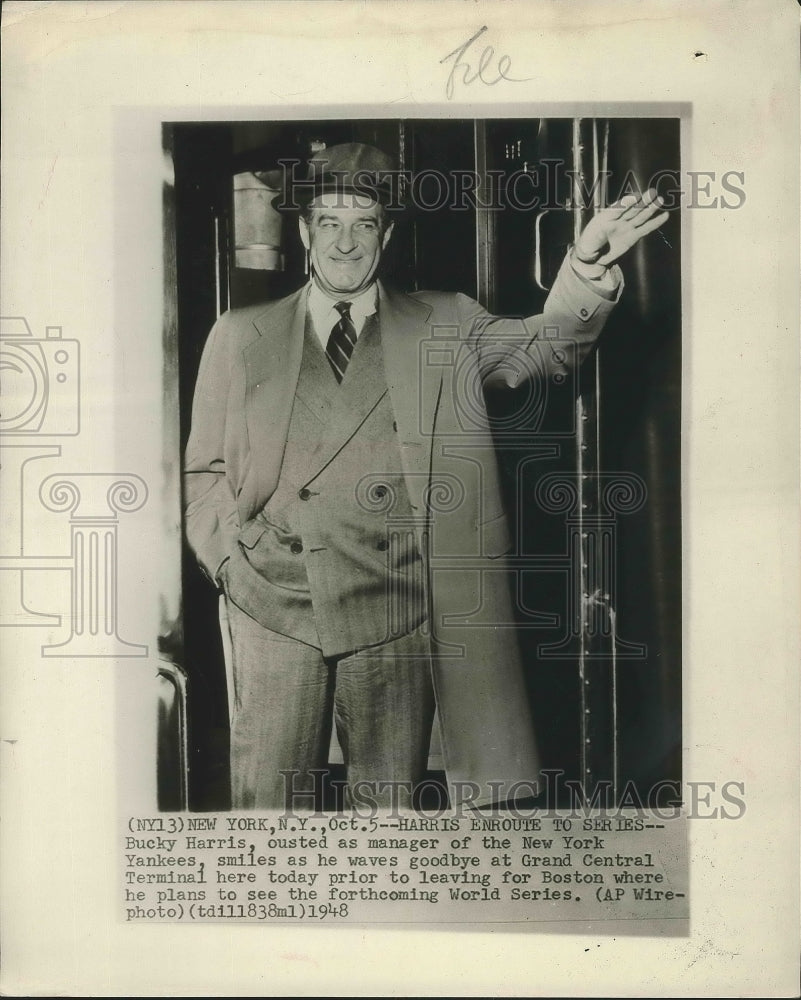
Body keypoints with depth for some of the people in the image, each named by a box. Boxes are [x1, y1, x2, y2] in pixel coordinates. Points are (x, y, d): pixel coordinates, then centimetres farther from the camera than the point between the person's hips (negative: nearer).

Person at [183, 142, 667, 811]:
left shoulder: (446, 327, 11)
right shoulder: (240, 336, 12)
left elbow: (544, 344, -3)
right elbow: (204, 469, 14)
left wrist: (588, 267, -22)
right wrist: (232, 559, -1)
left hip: (395, 611, 0)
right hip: (276, 609, 1)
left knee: (390, 804, 10)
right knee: (265, 803, 6)